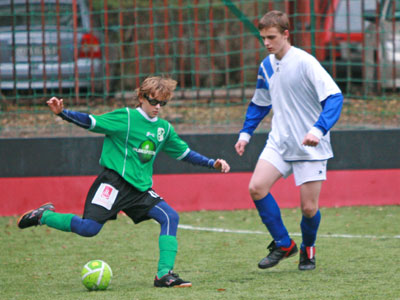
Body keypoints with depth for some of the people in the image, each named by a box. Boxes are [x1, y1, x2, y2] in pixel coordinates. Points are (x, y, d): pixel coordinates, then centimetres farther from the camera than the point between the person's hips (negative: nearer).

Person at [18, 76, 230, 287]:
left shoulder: (165, 129, 14)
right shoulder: (125, 117, -5)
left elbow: (184, 153, 26)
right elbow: (92, 122, -9)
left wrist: (212, 164, 18)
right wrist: (62, 113, -23)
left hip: (141, 188, 6)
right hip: (114, 180, -6)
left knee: (170, 217, -13)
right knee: (89, 228, -18)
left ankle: (164, 275, -11)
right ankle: (44, 216, 8)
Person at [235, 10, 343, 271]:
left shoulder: (305, 62, -15)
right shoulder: (266, 66, 7)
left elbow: (334, 97, -20)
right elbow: (259, 103, 24)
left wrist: (318, 130, -31)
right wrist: (245, 134, 15)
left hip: (310, 147, -6)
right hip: (279, 142, 6)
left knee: (309, 207, -4)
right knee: (257, 187, -15)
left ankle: (308, 249, 27)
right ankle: (283, 244, 0)